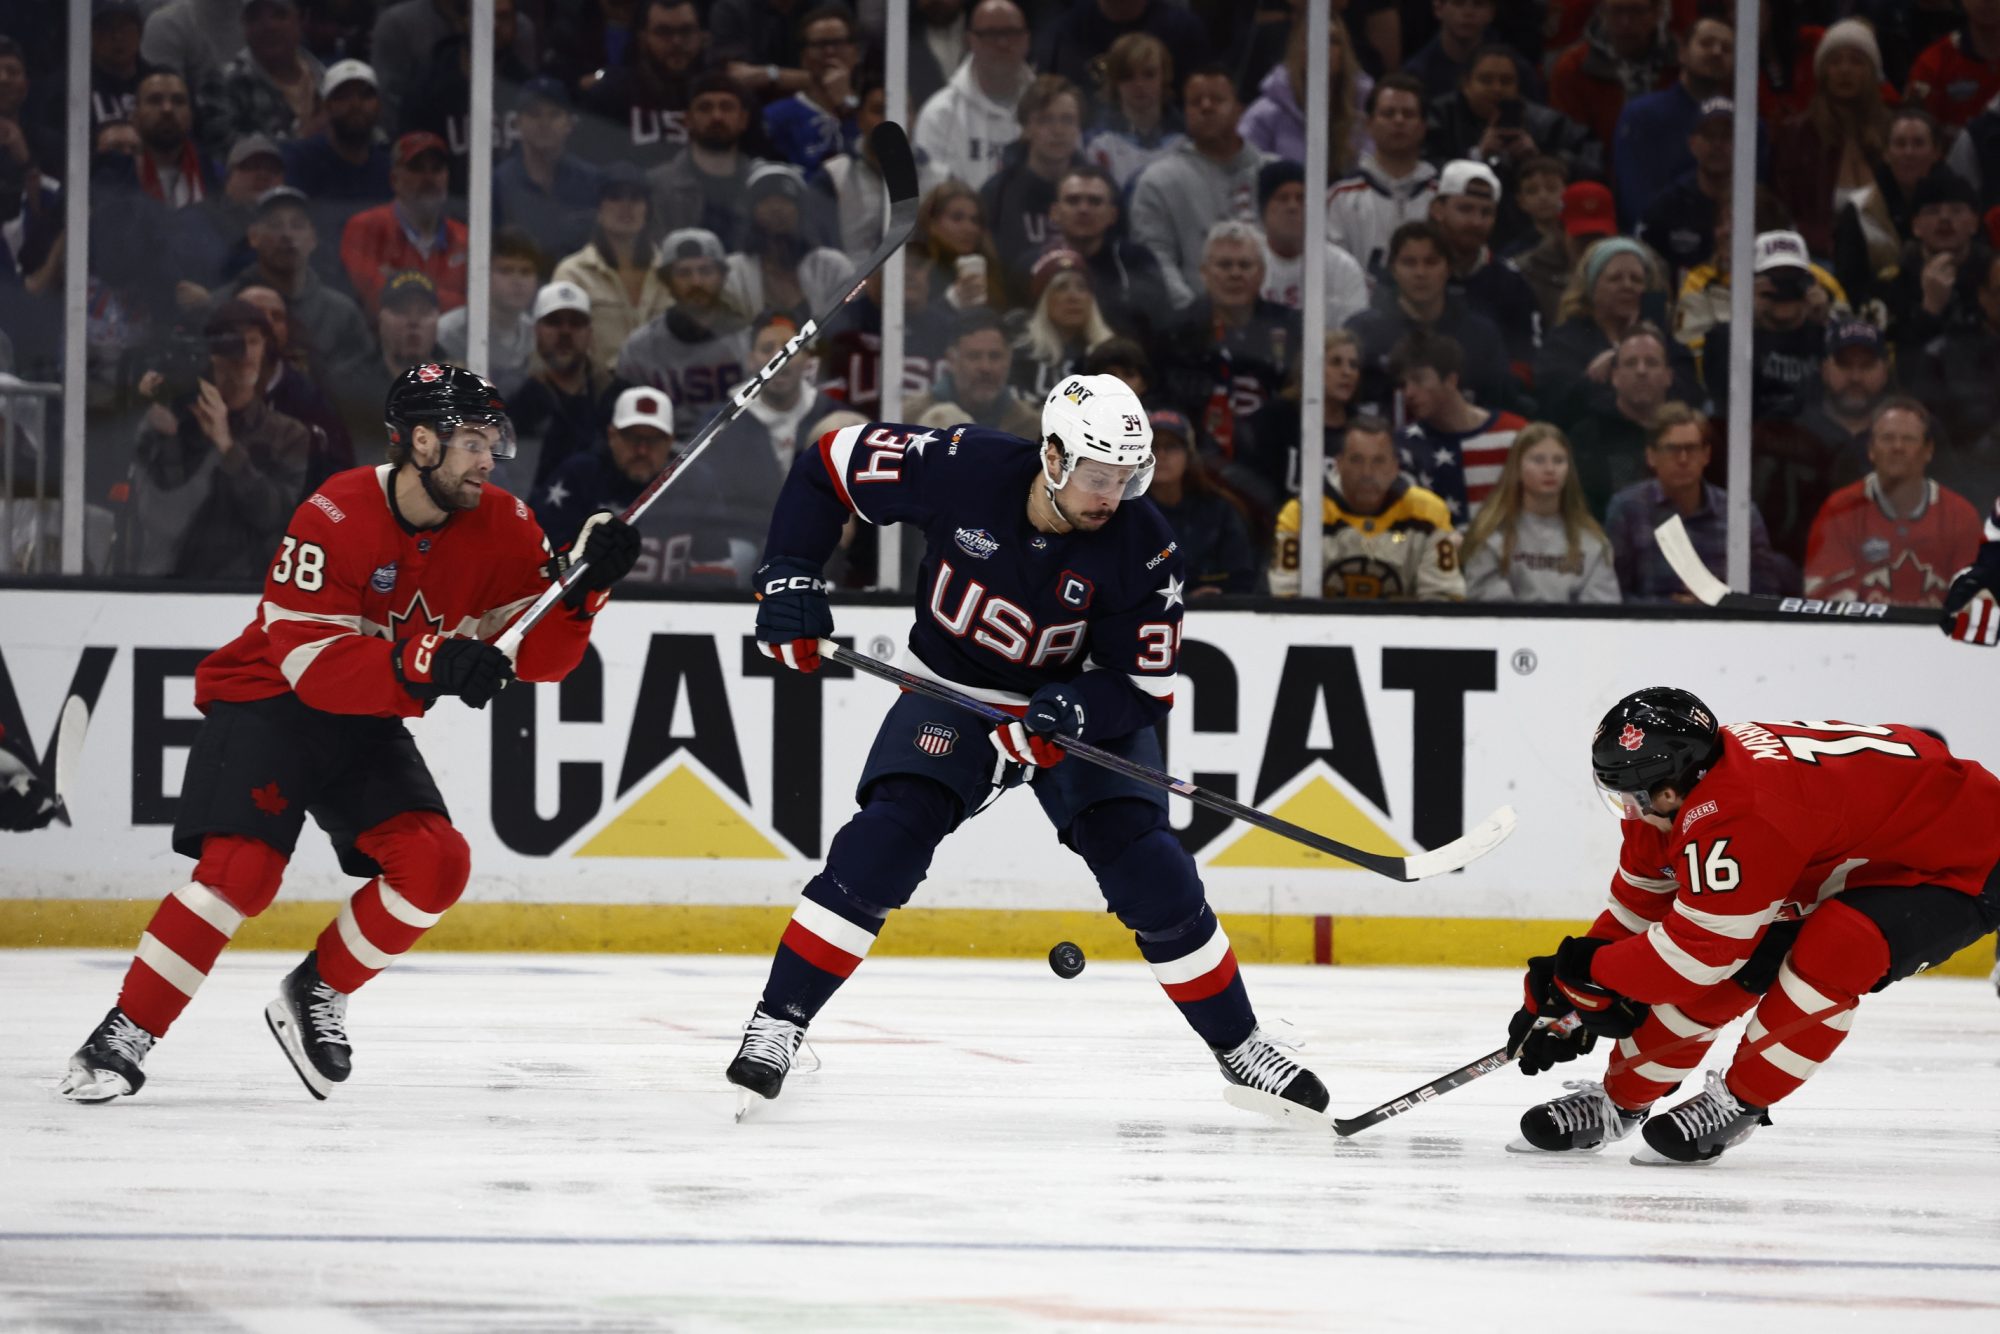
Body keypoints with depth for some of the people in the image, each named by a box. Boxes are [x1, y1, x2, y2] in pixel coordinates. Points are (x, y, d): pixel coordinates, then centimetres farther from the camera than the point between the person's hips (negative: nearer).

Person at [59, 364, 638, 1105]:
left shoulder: (499, 528, -6)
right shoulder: (335, 521, -25)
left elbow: (538, 655, -6)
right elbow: (312, 661, -31)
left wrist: (586, 588, -24)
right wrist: (425, 664, -43)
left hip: (366, 726, 6)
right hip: (267, 703, -6)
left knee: (435, 865, -13)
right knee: (242, 871, -23)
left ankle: (314, 997, 7)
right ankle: (123, 1038, -14)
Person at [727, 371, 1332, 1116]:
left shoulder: (1142, 548, -23)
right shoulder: (963, 470, -25)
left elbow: (1145, 688, -16)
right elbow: (831, 464, -11)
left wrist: (1076, 713, -36)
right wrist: (789, 576, -17)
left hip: (1076, 702, 0)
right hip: (950, 691, 0)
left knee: (1153, 876, -11)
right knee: (882, 846, -20)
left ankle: (1238, 1048, 6)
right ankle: (776, 1024, -11)